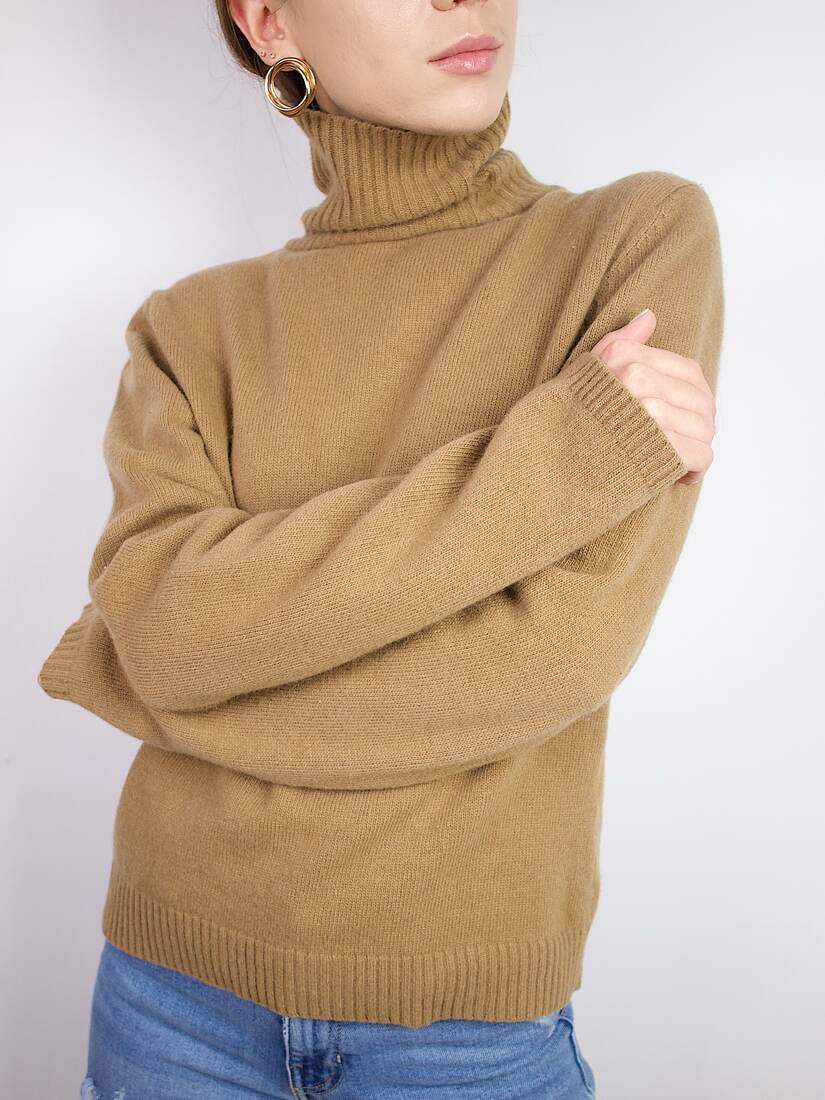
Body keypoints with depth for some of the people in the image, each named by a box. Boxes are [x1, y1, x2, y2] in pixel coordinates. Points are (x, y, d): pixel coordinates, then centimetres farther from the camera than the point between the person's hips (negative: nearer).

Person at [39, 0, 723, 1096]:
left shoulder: (651, 235, -7)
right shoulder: (195, 326, 0)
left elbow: (561, 646, -18)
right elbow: (162, 625, -16)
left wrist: (103, 672, -10)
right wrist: (554, 455, -23)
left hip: (467, 1003, -1)